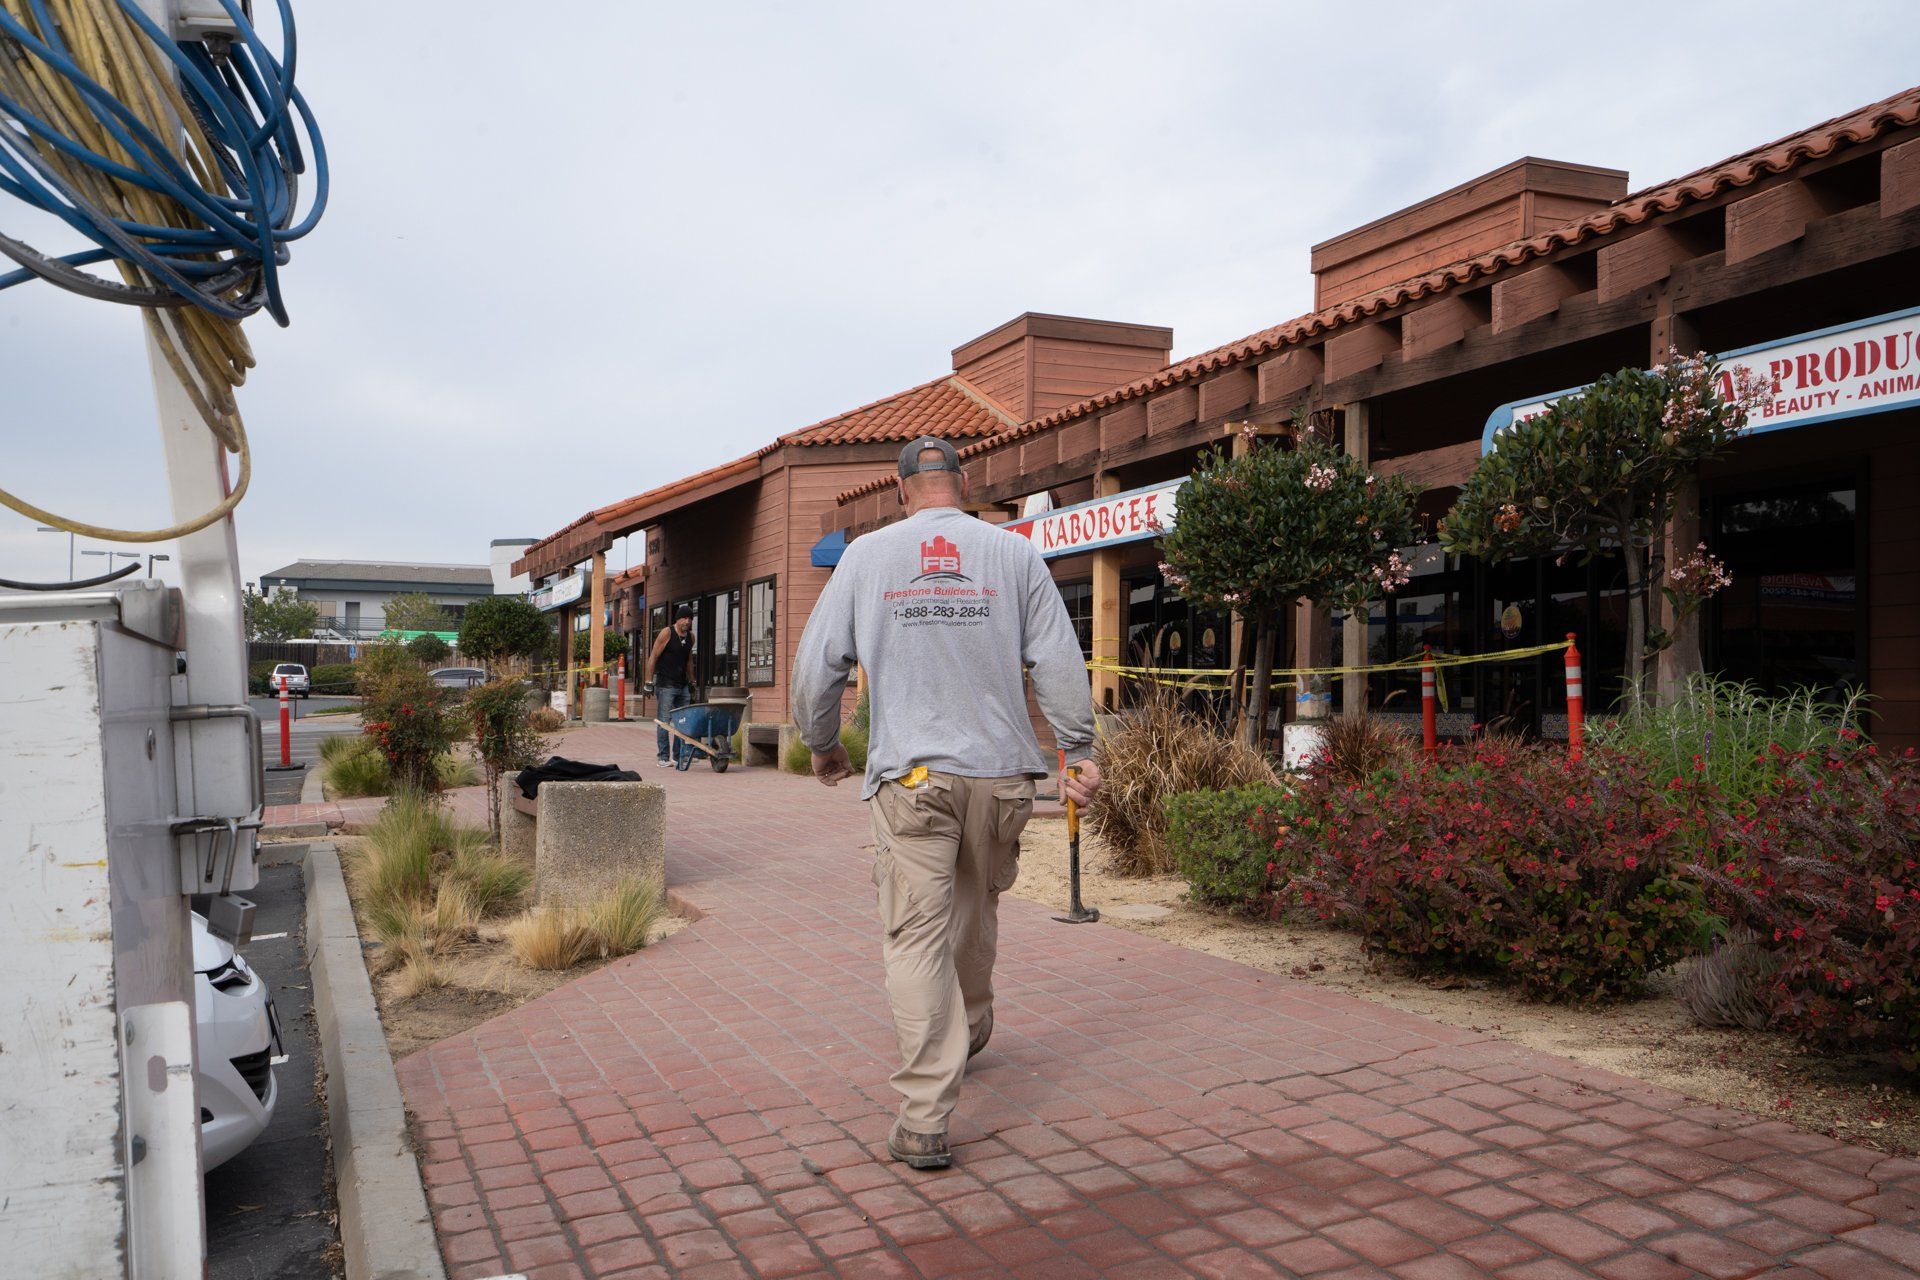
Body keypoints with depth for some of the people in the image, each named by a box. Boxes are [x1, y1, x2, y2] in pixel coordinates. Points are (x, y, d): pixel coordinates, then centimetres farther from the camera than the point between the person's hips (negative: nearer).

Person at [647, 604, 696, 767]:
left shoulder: (690, 636, 11)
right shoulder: (667, 633, -8)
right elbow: (653, 657, -8)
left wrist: (691, 682, 22)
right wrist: (649, 681, -11)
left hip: (683, 686, 7)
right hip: (666, 685, -6)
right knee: (664, 721, -6)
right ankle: (663, 757, -3)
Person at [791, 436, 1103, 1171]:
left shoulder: (867, 556, 4)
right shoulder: (1013, 553, 4)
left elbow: (817, 662, 4)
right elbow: (1058, 660, 1)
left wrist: (821, 745, 19)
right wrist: (1077, 749, 9)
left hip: (910, 774, -2)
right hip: (999, 770, 2)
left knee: (915, 937, -2)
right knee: (977, 905, 24)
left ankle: (924, 1121, -5)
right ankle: (969, 1031, 45)